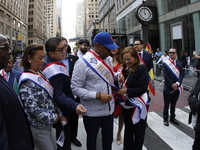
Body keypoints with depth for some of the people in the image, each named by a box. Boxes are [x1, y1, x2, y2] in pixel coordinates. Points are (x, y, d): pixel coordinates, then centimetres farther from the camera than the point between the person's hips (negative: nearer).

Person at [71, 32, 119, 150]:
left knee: (108, 138, 21)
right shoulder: (83, 62, -16)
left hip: (109, 109, 6)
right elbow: (76, 88, -18)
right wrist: (98, 95, -24)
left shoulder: (108, 60, 4)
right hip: (92, 112, -5)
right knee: (92, 139, 18)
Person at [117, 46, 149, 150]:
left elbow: (142, 88, -19)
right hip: (126, 105, 6)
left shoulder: (141, 68, -14)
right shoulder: (125, 69, 4)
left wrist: (127, 91, -24)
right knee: (128, 130, 20)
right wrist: (121, 82, -11)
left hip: (138, 105, -6)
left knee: (138, 132, 12)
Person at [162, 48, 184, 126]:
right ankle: (165, 119, 21)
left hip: (177, 88, 4)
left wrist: (177, 83, -13)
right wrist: (172, 85, -15)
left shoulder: (180, 63, 6)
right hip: (168, 88, -3)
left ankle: (172, 117, 31)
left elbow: (182, 75, 1)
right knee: (166, 104, 8)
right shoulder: (165, 63, -6)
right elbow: (165, 76, -11)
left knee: (173, 104, 16)